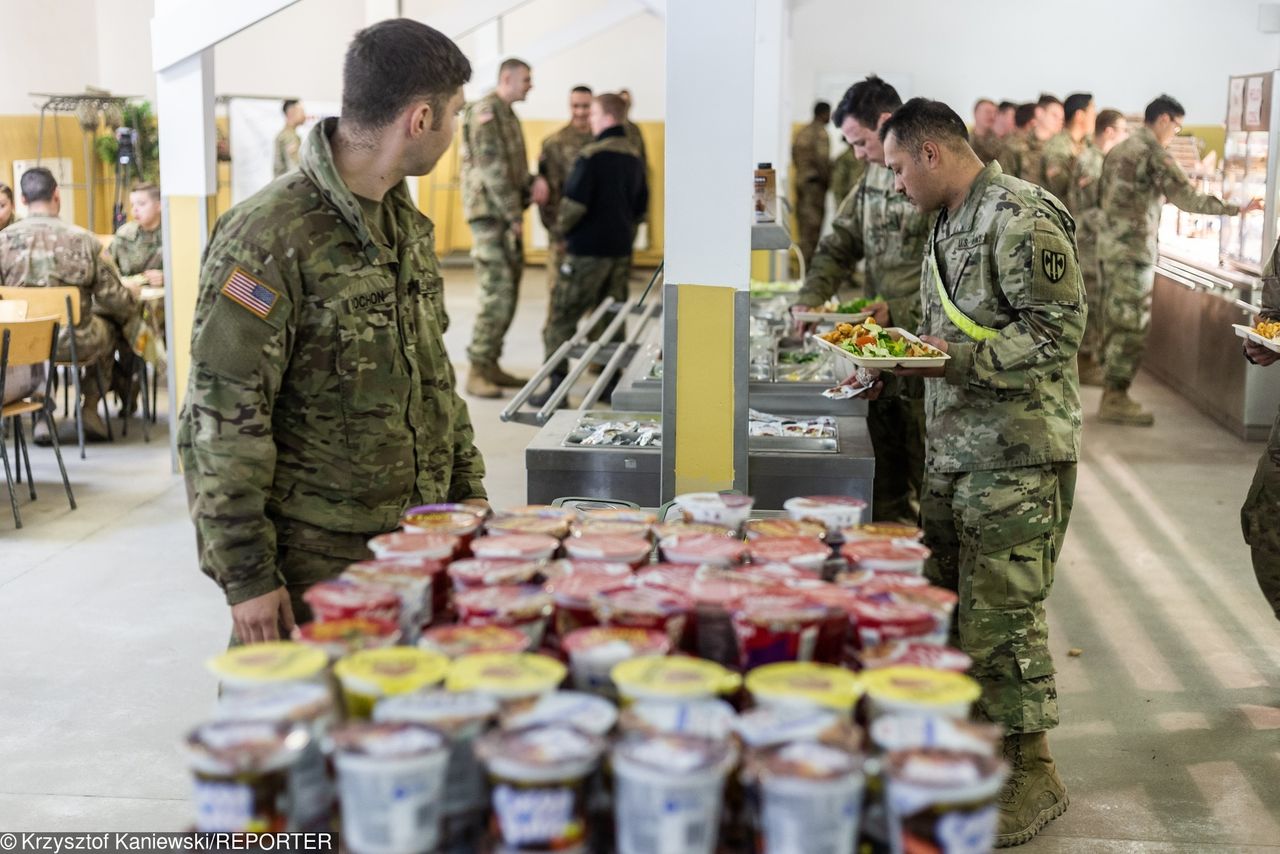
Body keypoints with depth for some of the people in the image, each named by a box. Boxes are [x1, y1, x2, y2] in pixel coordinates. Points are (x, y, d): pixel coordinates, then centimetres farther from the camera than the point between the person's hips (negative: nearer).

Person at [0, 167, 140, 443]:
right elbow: (112, 298, -7)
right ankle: (90, 407, 29)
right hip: (75, 342, -2)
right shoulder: (82, 239, -12)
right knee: (111, 323, 29)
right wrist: (133, 297, 16)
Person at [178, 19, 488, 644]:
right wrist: (246, 578, -17)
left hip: (415, 545, 7)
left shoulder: (407, 224, 10)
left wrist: (467, 489, 17)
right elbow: (222, 425, -18)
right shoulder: (270, 238, -17)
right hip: (312, 564, -7)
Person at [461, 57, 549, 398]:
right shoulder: (485, 111, -10)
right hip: (490, 214, -10)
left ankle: (491, 365, 18)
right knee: (497, 293, -13)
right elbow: (493, 168, -17)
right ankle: (477, 373, -9)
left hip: (508, 217, 10)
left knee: (508, 293, 11)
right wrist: (514, 215, -17)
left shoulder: (508, 114, 19)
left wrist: (533, 181, -1)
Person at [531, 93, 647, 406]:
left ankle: (557, 386, -4)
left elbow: (575, 201, -19)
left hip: (588, 250, -7)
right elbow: (640, 203, 17)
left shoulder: (593, 155, -15)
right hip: (620, 249, 8)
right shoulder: (633, 156, 9)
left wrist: (562, 226, -2)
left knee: (560, 318, 0)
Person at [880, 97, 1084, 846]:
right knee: (946, 597, 14)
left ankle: (1034, 772, 9)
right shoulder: (951, 223, 15)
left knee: (1003, 612, -4)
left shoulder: (1022, 217, -15)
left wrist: (961, 359, -25)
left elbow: (1058, 329, -19)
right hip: (956, 448, 9)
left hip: (1018, 454, -9)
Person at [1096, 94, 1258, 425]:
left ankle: (1112, 392, 18)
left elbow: (1102, 195, 21)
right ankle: (1116, 400, -2)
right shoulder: (1155, 153, -12)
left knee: (1116, 320, 13)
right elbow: (1188, 198, -15)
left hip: (1109, 244, 9)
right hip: (1134, 248, -9)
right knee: (1133, 326, -5)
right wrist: (1237, 209, -9)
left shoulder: (1119, 149, 14)